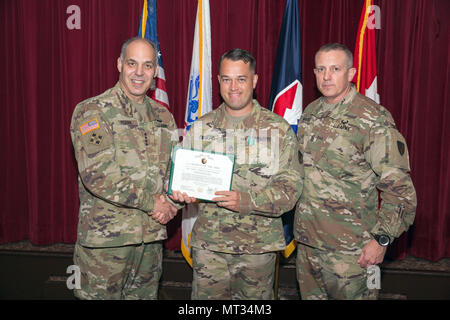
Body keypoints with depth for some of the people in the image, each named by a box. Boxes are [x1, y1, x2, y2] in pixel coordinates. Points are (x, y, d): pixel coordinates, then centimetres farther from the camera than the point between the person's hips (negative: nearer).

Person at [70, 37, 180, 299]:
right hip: (105, 239, -5)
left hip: (152, 237, 5)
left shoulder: (163, 116, 10)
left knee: (146, 294, 17)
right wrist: (152, 202, -16)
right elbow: (97, 175, -19)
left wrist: (170, 202, -8)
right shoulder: (91, 112, -8)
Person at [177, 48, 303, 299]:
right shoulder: (201, 128, 7)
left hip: (258, 245, -1)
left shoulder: (279, 129, -1)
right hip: (209, 244, 1)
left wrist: (245, 201, -22)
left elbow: (291, 188, -7)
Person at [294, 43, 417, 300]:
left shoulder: (373, 119, -13)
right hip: (307, 239, 7)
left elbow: (399, 187, -14)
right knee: (310, 294, 19)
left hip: (349, 248, -6)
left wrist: (381, 239, -17)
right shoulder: (310, 113, 8)